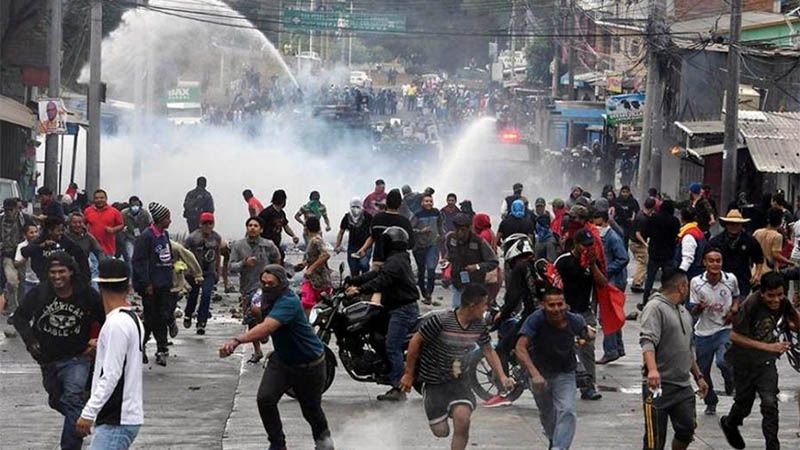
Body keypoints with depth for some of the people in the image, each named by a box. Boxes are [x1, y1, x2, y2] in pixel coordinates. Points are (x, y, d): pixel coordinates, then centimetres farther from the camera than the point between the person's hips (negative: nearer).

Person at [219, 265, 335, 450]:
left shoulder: (288, 302, -33)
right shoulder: (268, 298, -5)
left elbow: (266, 328, -50)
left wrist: (237, 340, -62)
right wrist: (259, 309, -3)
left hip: (309, 364, -7)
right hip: (281, 359, 7)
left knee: (311, 409, 12)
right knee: (265, 399, -14)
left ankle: (322, 435, 45)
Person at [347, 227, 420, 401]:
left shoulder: (395, 261, -14)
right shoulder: (400, 259, 20)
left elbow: (381, 281, -27)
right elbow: (376, 274, 20)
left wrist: (360, 290, -35)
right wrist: (353, 281, 16)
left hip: (402, 310, -11)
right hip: (406, 308, 11)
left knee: (392, 347, -13)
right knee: (393, 347, 12)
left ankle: (398, 388, -16)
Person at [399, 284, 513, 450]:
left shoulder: (479, 326, -6)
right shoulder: (440, 320, -24)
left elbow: (488, 351, 9)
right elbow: (416, 341, -14)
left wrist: (502, 377, -2)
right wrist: (409, 374, -8)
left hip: (459, 380, 3)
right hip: (434, 382, -3)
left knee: (462, 419, -23)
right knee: (441, 431, 1)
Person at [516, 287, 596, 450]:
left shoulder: (574, 320, -19)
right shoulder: (536, 319, -28)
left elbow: (587, 332, 10)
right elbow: (520, 348, -38)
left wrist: (588, 334, -10)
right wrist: (535, 374, -46)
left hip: (565, 374, 0)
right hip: (540, 372, 0)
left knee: (567, 411, -22)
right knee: (546, 413, 20)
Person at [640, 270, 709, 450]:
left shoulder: (684, 312, 20)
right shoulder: (655, 308, -11)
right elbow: (647, 341, -25)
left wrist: (698, 376, 26)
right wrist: (652, 369, -39)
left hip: (683, 386, 8)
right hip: (659, 385, -8)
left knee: (687, 430, 6)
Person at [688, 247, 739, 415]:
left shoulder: (731, 279, -5)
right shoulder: (696, 282, -9)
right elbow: (693, 311, -5)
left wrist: (734, 309, -4)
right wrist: (699, 308, -29)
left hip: (724, 329, -1)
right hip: (703, 332, 1)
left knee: (722, 361, -25)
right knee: (702, 371, 8)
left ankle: (731, 383, 10)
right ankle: (711, 402, 33)